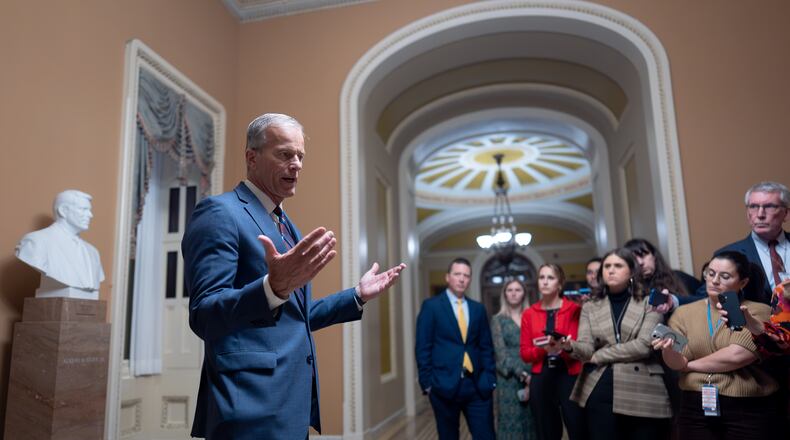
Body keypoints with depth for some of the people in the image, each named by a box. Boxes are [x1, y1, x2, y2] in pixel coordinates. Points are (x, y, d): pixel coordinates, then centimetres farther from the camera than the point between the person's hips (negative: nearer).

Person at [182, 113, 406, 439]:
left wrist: (358, 295, 11)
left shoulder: (285, 224, 16)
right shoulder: (219, 212, -10)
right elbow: (203, 317, -19)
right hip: (252, 404, -8)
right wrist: (274, 287, -35)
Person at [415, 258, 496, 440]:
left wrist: (490, 379, 2)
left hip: (477, 384, 3)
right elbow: (423, 347, -4)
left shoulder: (478, 308, 11)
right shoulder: (431, 306, -1)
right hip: (444, 384, -3)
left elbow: (486, 347, 12)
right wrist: (427, 382, -8)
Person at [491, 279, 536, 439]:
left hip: (532, 377, 2)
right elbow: (501, 352, -5)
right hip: (509, 378, -2)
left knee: (531, 421, 5)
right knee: (511, 420, 0)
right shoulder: (498, 320, 3)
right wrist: (522, 374, -14)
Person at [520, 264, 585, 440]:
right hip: (541, 380, 3)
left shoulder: (575, 309, -2)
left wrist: (560, 349, -24)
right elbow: (525, 354, 5)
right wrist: (543, 349, -14)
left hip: (570, 377, -3)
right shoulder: (529, 314, 7)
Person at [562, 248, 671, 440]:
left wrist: (599, 356, -6)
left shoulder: (649, 303, 2)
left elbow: (644, 345, -11)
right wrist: (571, 346, -25)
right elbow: (586, 348, -1)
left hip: (642, 391, -2)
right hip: (600, 391, 2)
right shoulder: (590, 307, 11)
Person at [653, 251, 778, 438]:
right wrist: (668, 350, -25)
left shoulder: (759, 312, -3)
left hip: (748, 410, -2)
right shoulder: (684, 312, 4)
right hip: (696, 408, 2)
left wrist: (690, 365, -5)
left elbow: (736, 356, -17)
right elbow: (678, 363, -3)